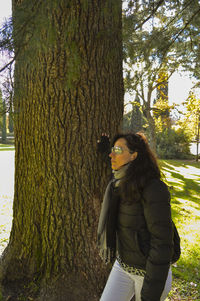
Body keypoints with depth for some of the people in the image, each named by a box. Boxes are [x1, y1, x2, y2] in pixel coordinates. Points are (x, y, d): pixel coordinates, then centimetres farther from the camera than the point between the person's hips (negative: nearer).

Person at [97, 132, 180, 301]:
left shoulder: (154, 188, -25)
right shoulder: (120, 184, -1)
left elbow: (162, 243, -24)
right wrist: (104, 150, 12)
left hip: (151, 271, -6)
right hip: (123, 265, 7)